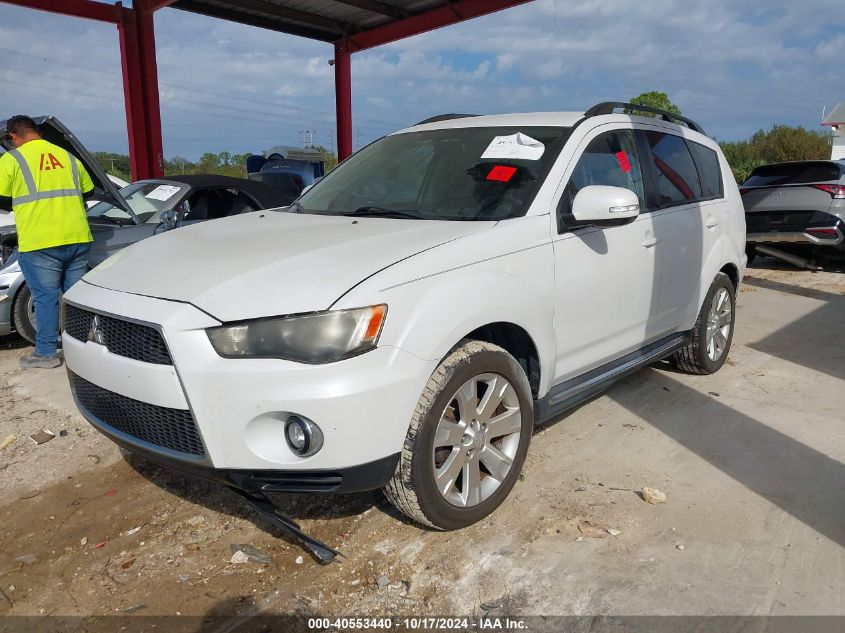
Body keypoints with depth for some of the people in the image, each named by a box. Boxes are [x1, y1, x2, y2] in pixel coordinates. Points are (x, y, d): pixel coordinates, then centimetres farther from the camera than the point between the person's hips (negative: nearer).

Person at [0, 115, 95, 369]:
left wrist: (24, 204, 21)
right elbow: (88, 191, 20)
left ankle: (46, 353, 10)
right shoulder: (67, 156, 13)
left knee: (45, 296, 3)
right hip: (78, 239, 4)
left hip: (39, 243, -4)